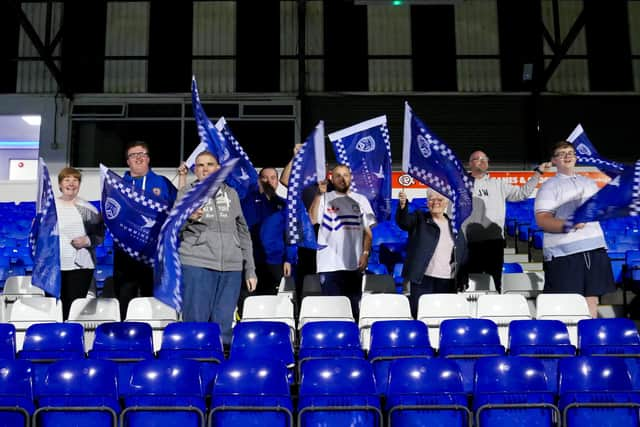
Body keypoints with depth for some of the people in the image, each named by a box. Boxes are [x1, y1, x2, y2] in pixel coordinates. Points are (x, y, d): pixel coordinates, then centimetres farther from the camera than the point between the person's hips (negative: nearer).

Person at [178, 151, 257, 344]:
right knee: (196, 321, -5)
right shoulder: (186, 193, 9)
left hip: (231, 267, 3)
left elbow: (243, 232, 19)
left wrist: (250, 270, 14)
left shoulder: (231, 194, 16)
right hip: (197, 265, -2)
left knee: (223, 325, 3)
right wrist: (188, 217, -21)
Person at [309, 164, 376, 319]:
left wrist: (365, 253, -3)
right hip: (330, 264, -2)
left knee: (353, 305, 8)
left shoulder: (361, 200, 11)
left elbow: (367, 231, 9)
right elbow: (313, 219, -13)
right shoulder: (324, 198, 4)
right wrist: (320, 194, -16)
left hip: (354, 264, 2)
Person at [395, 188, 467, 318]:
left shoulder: (454, 225, 13)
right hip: (423, 279, -3)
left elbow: (462, 252, 17)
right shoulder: (419, 219, 4)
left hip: (448, 282, 3)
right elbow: (403, 221, -17)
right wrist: (402, 205, -38)